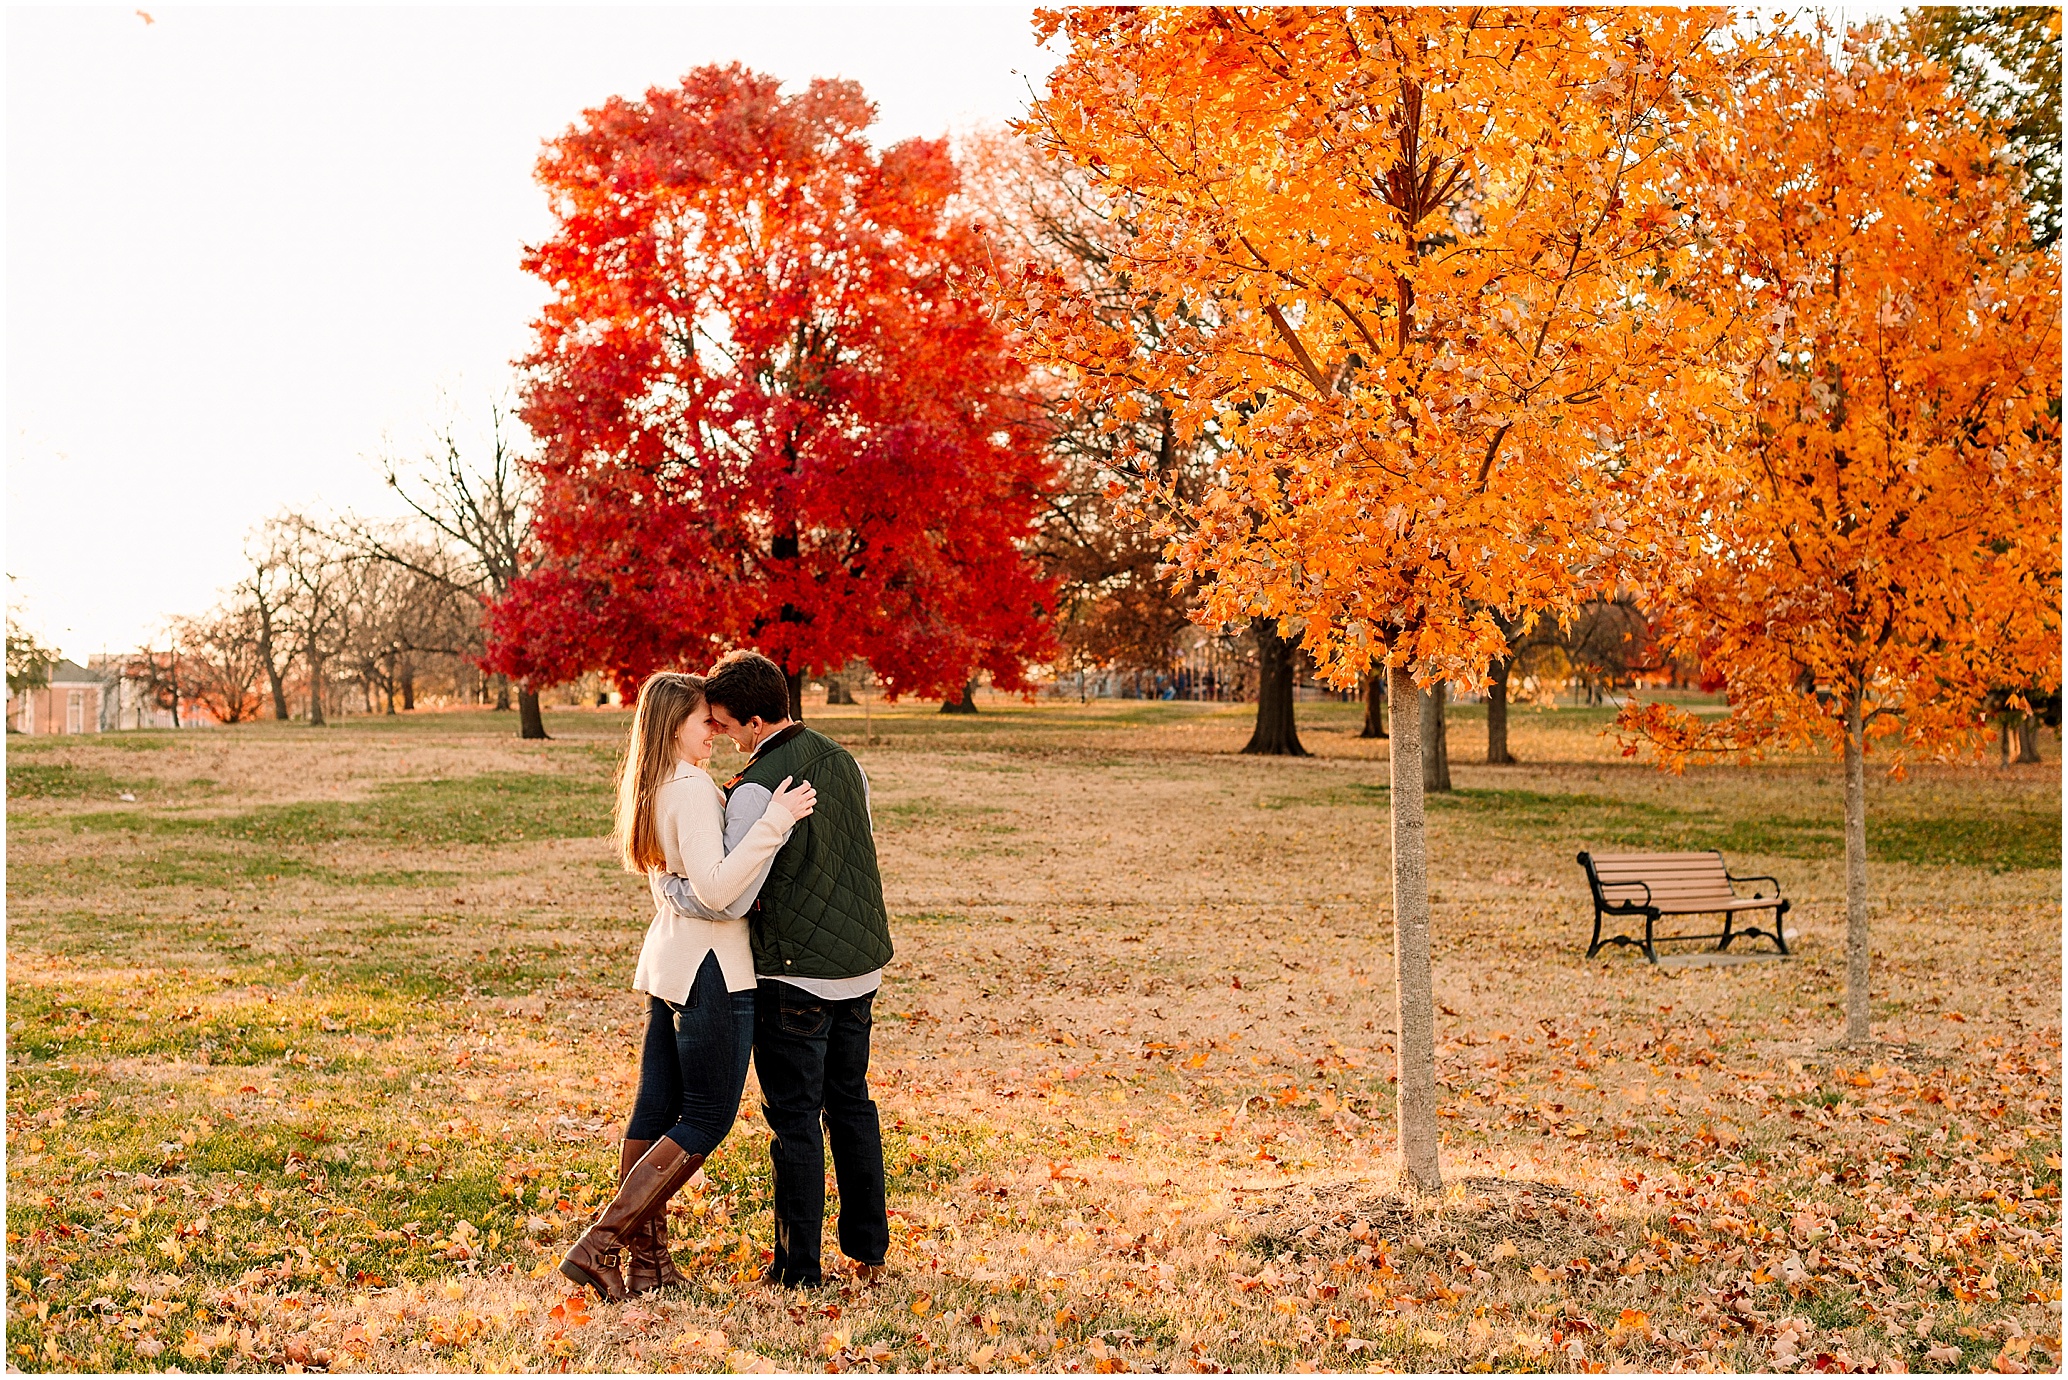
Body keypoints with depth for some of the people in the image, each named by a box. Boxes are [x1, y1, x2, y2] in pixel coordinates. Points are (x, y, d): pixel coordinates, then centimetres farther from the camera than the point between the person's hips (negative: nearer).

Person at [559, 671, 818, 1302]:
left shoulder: (651, 788, 12)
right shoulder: (693, 790, -18)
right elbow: (715, 890, -27)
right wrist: (774, 820, -30)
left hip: (667, 962, 9)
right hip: (710, 968, -9)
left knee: (657, 1109, 11)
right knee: (707, 1119, -1)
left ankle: (647, 1259, 17)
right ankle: (600, 1244, -4)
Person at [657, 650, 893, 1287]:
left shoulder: (756, 790, -19)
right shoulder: (842, 761, 5)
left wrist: (664, 880, -5)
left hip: (795, 976, -7)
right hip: (861, 964, 7)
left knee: (795, 1119, 3)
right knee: (850, 1102, 18)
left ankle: (799, 1266, 11)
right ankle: (868, 1247, 26)